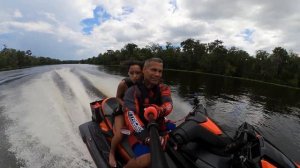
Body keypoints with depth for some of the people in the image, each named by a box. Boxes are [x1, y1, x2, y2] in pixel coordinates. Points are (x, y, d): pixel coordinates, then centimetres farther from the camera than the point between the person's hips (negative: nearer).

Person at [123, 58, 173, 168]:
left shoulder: (163, 89, 1)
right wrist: (147, 137, -36)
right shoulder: (133, 91, -11)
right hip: (140, 131, -4)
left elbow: (168, 105, -16)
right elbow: (130, 116, -23)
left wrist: (158, 111, -40)